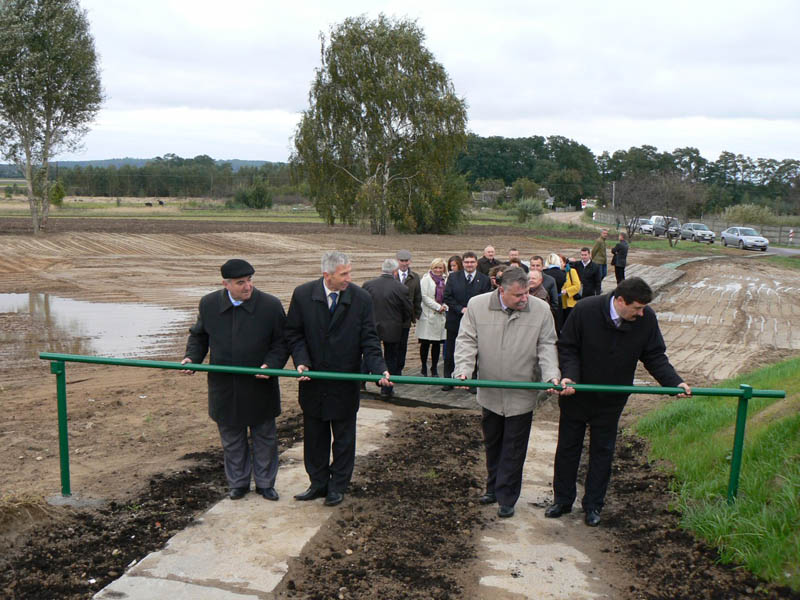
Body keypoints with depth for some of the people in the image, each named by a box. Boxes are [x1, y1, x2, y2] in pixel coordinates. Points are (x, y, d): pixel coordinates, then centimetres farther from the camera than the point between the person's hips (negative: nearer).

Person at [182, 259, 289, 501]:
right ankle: (238, 482, 35)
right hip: (225, 388, 2)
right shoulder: (208, 304, -4)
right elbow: (198, 336, 10)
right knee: (232, 439, 16)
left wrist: (271, 365, -20)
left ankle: (265, 483, 31)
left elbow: (282, 342, -4)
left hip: (259, 388, -1)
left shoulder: (270, 305, -11)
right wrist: (191, 357, -7)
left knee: (264, 437, 13)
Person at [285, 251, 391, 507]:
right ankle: (318, 483, 33)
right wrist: (301, 361, -16)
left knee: (343, 438, 12)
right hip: (312, 380, 1)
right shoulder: (302, 294, -7)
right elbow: (294, 333, 0)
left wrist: (379, 370, -22)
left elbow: (368, 340, -7)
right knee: (314, 435, 15)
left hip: (345, 382, -1)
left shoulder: (361, 299, -10)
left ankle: (338, 486, 29)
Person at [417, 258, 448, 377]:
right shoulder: (426, 279, -2)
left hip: (440, 316, 4)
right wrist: (438, 307, -12)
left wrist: (445, 307, -3)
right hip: (428, 315, -4)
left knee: (437, 343, 6)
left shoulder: (445, 280, 13)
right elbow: (424, 297, -10)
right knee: (425, 344, -2)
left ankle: (434, 368, 14)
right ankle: (424, 368, 8)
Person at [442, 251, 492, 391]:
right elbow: (447, 297, -1)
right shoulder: (453, 277, 4)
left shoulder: (484, 280, 1)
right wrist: (461, 309, -12)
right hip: (455, 321, 1)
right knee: (450, 353, 8)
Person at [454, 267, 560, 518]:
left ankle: (506, 498, 22)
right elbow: (466, 341, -5)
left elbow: (547, 346, -2)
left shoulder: (541, 310, -6)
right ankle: (493, 487, 39)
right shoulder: (477, 305, -7)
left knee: (513, 450, 7)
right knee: (492, 443, 19)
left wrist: (551, 375, -18)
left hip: (522, 396, -1)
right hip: (489, 392, 2)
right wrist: (463, 370, -20)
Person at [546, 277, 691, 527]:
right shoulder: (585, 310, -22)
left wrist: (675, 383, -17)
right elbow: (567, 347, -12)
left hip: (611, 401, 2)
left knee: (603, 452, 13)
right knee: (568, 447, 12)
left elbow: (655, 357, -4)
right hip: (576, 394, -1)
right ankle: (563, 500, 30)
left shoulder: (647, 319, -15)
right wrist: (570, 376, -27)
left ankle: (593, 505, 29)